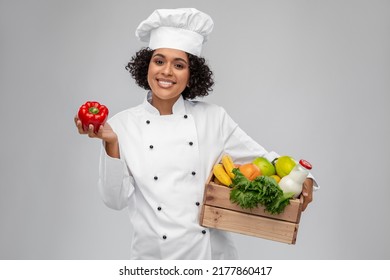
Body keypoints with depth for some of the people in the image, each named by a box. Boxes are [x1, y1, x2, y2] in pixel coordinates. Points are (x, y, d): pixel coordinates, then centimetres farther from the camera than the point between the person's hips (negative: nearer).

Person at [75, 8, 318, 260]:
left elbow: (260, 158, 3)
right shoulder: (122, 125, -3)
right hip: (154, 254, -1)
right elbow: (116, 199, -6)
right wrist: (111, 144, -18)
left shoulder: (213, 117, -3)